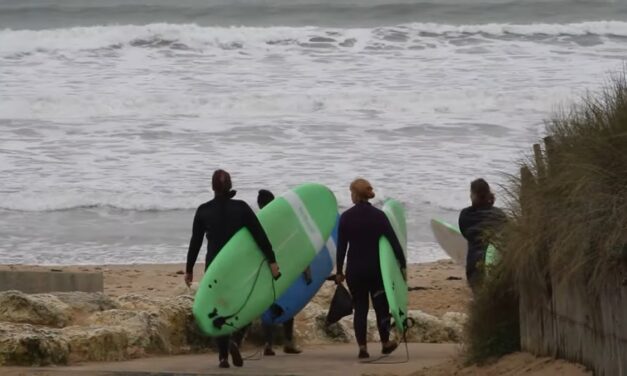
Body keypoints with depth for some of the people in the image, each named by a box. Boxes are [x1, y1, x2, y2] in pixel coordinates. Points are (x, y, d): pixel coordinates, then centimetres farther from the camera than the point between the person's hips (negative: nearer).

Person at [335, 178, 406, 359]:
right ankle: (385, 343, 24)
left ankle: (362, 347, -2)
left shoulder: (346, 217, -5)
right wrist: (402, 264, 0)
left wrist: (339, 270, 4)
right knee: (381, 305, 15)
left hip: (354, 269, 0)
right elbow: (394, 241, -5)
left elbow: (341, 246, -3)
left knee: (360, 308, 6)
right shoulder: (378, 215, -3)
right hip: (375, 268, 0)